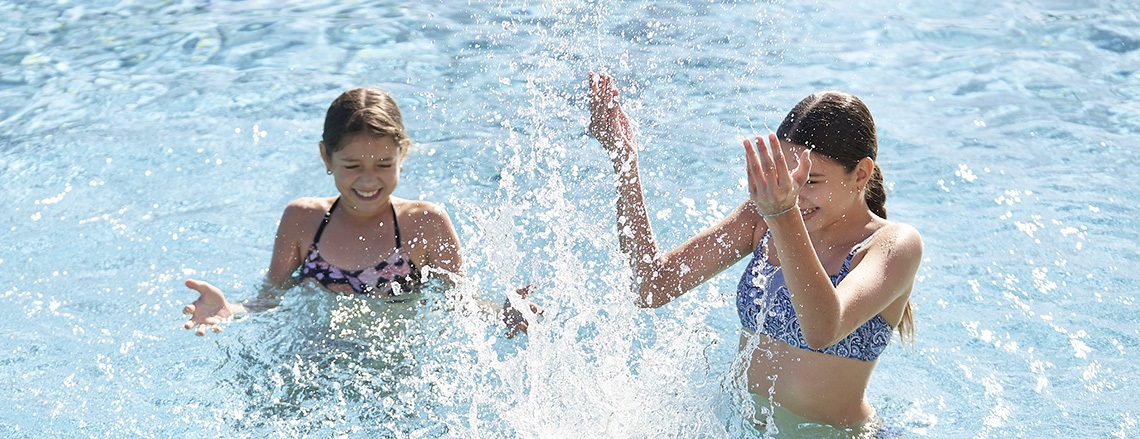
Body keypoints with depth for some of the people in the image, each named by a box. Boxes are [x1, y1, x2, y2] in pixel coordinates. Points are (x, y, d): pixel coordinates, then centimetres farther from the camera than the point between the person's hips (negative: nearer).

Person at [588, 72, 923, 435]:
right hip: (742, 424, 4)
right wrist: (623, 157, -10)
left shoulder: (894, 244, -13)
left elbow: (823, 331, -33)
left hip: (831, 432, -4)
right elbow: (653, 287, -4)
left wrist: (784, 217, -45)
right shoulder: (765, 214, 1)